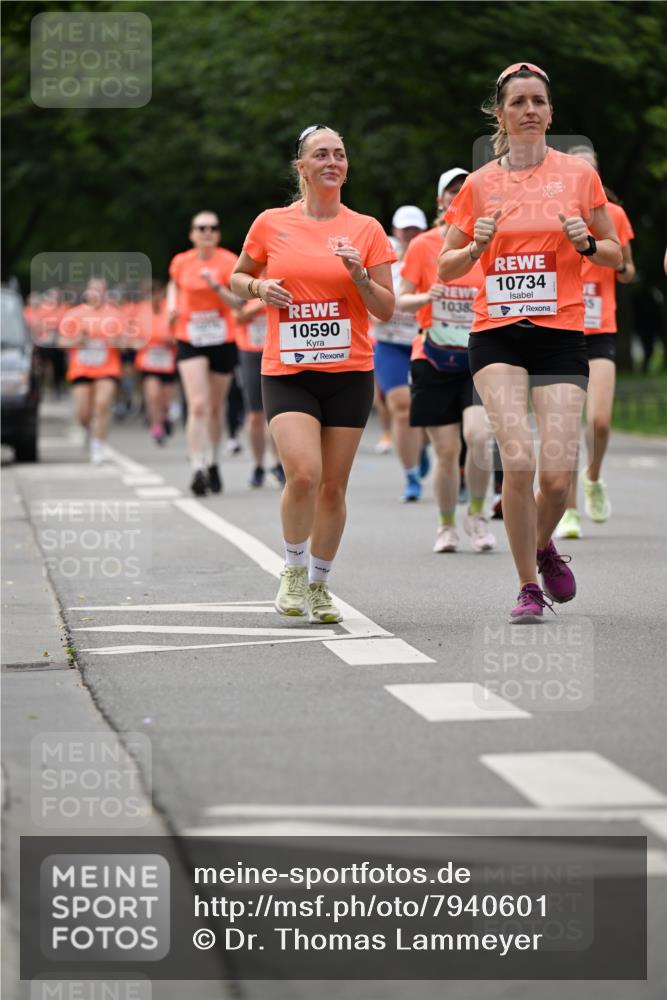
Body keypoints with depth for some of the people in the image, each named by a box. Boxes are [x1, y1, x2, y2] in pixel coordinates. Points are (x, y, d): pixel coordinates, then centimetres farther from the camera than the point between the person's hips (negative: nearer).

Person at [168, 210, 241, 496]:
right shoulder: (181, 262, 1)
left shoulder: (229, 262, -6)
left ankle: (213, 463, 33)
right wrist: (172, 305, 5)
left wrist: (216, 287, -29)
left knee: (216, 407, 12)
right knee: (198, 406, -16)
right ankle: (198, 469, -21)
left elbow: (238, 303, -14)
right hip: (190, 342, 0)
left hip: (222, 341, 0)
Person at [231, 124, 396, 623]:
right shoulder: (271, 225, 3)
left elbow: (387, 310, 5)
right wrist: (258, 288, -3)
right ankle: (293, 569, 6)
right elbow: (238, 278, 18)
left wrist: (360, 276, -13)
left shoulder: (366, 230, 4)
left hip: (349, 374, 1)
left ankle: (319, 583, 23)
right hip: (287, 373, -1)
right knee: (303, 474, -19)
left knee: (333, 486, 3)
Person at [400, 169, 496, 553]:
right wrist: (425, 297, -18)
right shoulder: (423, 246, 1)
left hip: (478, 359, 0)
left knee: (478, 435, -22)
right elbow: (402, 301, 2)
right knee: (447, 451, -1)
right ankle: (447, 527, 20)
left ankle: (477, 514, 0)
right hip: (433, 362, 0)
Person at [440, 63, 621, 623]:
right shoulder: (480, 184, 6)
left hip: (560, 335, 0)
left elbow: (616, 256, 11)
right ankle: (528, 588, -1)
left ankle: (543, 546, 25)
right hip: (497, 336, 0)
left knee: (557, 475, -10)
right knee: (518, 461, -18)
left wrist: (586, 243, -9)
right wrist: (477, 246, -8)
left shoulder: (578, 175, 4)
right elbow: (447, 268, 12)